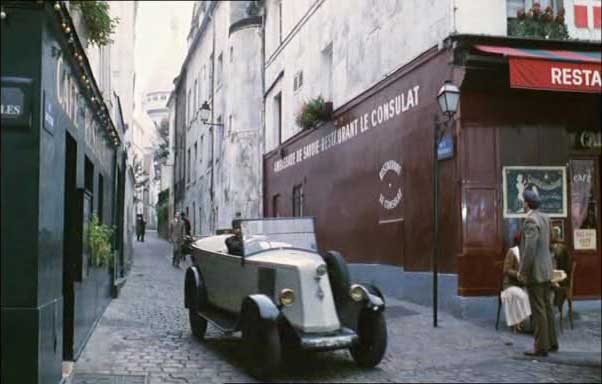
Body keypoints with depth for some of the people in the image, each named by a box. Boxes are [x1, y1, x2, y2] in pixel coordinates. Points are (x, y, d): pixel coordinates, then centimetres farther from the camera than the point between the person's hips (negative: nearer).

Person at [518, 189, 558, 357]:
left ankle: (541, 347, -1)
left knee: (538, 310, -5)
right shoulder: (544, 218, 10)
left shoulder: (530, 220, -20)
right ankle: (551, 343, 21)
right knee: (546, 307, 15)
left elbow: (530, 248, -25)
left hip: (534, 271, -9)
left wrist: (522, 271, -18)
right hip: (545, 269, 9)